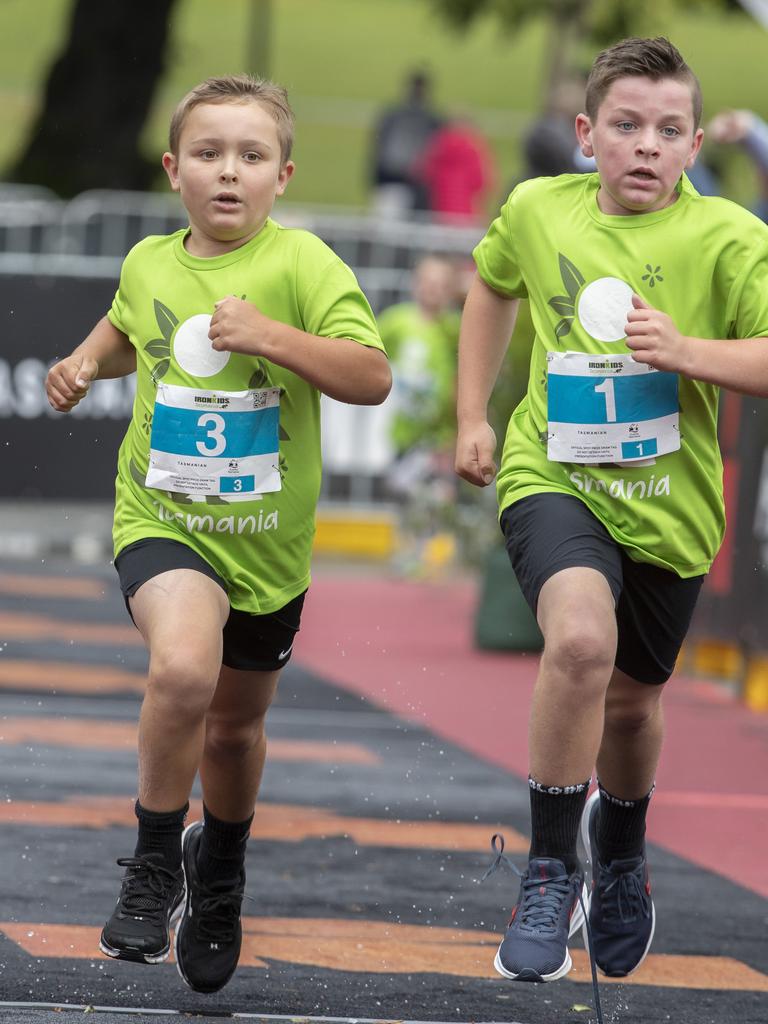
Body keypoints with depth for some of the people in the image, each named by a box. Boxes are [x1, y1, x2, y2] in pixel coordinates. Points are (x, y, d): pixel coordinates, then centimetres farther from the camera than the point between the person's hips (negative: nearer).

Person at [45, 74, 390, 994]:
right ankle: (154, 865, -10)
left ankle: (220, 867, 48)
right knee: (182, 667, -30)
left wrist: (270, 335, -28)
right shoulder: (148, 264, 1)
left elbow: (372, 378, -19)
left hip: (267, 538, 0)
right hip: (162, 520, 0)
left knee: (235, 722, 18)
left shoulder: (300, 263, -11)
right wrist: (86, 361, 6)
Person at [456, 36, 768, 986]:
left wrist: (688, 352, -29)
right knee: (580, 638, -30)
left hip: (667, 504, 1)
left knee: (631, 699, 18)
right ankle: (550, 873, -14)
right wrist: (472, 416, 16)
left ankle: (620, 856, 52)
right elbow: (492, 285, 20)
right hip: (554, 476, -1)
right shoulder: (537, 209, -2)